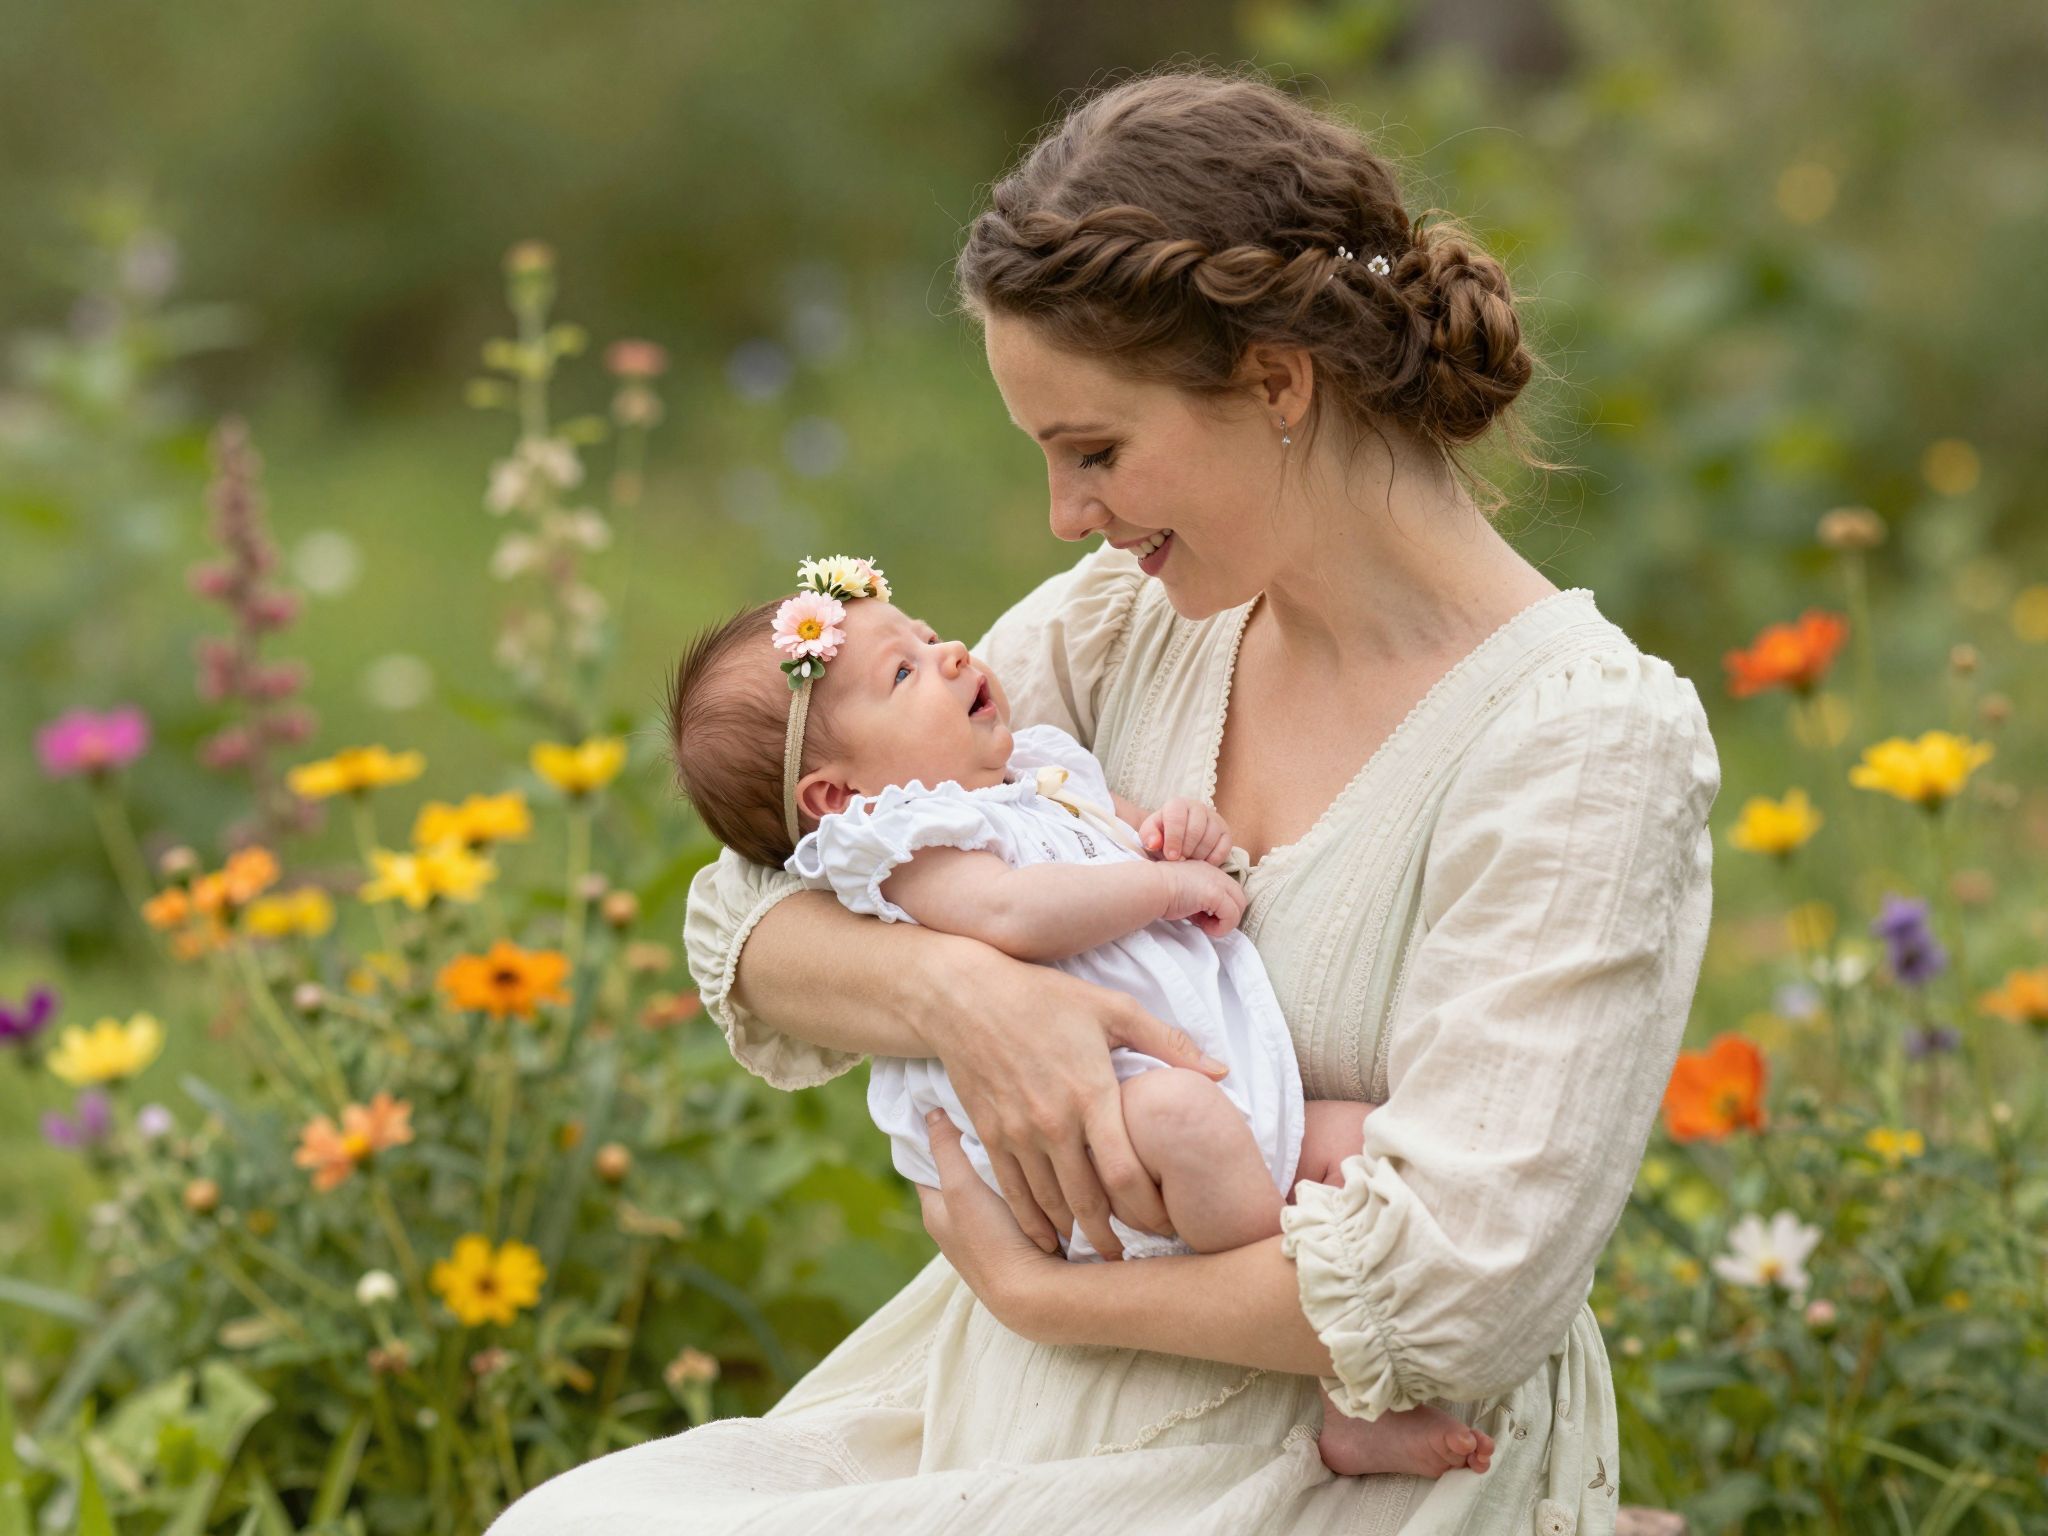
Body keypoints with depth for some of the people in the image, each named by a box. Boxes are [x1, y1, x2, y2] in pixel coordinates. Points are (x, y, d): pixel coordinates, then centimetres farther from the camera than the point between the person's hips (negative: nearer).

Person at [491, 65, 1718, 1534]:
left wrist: (1029, 1286, -13)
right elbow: (751, 926, 4)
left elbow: (1458, 1286, -22)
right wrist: (958, 990, -19)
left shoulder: (1592, 742, -15)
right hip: (1035, 1405, 7)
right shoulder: (1134, 620, 5)